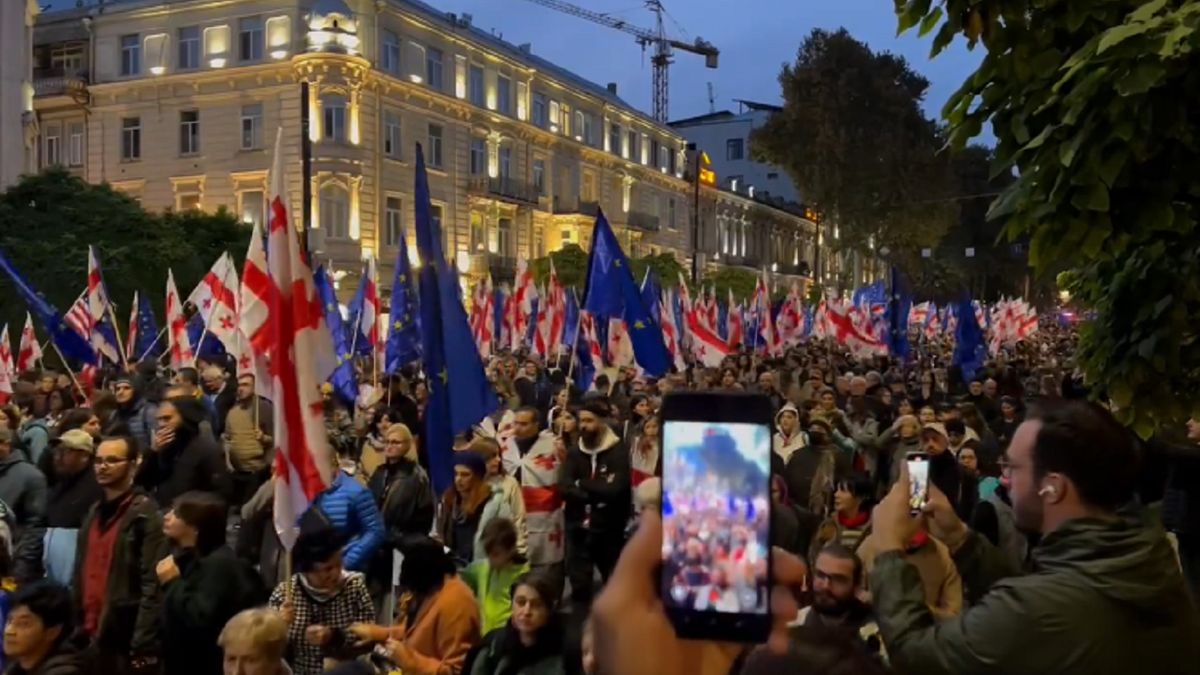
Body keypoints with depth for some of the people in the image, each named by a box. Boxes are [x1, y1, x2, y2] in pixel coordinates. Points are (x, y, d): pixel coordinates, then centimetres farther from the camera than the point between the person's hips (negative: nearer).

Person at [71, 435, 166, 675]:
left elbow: (153, 585, -16)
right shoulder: (94, 513, 15)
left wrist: (143, 645, -20)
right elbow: (80, 577, 18)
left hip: (125, 639, -7)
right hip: (91, 636, 7)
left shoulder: (146, 514, -10)